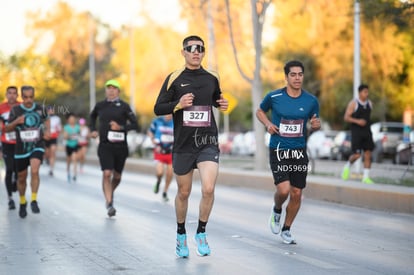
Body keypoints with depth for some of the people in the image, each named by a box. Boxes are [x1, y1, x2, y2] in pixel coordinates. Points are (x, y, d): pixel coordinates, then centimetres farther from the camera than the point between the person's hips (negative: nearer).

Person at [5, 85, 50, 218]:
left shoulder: (39, 108, -2)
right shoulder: (15, 110, -6)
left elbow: (46, 119, 19)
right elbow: (7, 129, 0)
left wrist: (47, 131, 1)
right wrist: (16, 122, -20)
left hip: (37, 146, -1)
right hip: (21, 148, 1)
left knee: (34, 171, -24)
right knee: (21, 178, 11)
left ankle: (34, 201, -14)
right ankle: (22, 203, 33)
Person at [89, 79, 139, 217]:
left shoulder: (124, 106, -1)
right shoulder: (100, 105, 6)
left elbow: (135, 124, -2)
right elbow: (92, 116, 28)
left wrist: (121, 127, -17)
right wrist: (93, 130, 12)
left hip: (120, 145, 0)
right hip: (105, 145, 0)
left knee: (117, 176, 10)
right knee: (106, 174, -14)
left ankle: (111, 193, 40)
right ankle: (109, 204, -12)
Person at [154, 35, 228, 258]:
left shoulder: (212, 78, 7)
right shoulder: (174, 78, -1)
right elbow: (158, 109, -2)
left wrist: (222, 104, 4)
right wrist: (178, 104, -18)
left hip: (208, 143, 1)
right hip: (183, 144, -1)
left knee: (208, 189, -16)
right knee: (183, 193, 10)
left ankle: (201, 233, 5)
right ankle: (181, 235, 32)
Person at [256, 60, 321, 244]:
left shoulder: (311, 101, 1)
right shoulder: (274, 97, -4)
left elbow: (314, 124, 16)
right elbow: (260, 112, 14)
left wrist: (316, 125, -8)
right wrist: (268, 124, -6)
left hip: (299, 151, 3)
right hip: (278, 151, -3)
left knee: (296, 193, 4)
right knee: (284, 190, -18)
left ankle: (286, 229, 24)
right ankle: (277, 210, 18)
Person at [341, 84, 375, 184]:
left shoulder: (369, 103, 8)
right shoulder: (353, 103, -8)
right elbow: (346, 117, -11)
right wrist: (357, 121, -24)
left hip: (367, 133, 5)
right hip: (356, 133, -5)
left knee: (368, 155, -2)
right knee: (357, 155, -10)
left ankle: (366, 177, 1)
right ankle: (347, 166, 20)